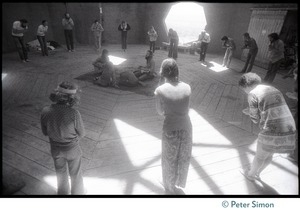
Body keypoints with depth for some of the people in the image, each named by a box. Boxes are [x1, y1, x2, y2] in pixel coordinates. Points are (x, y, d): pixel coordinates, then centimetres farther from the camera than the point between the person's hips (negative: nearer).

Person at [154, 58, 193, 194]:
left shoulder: (160, 90, -17)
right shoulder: (187, 87, -8)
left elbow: (160, 112, -4)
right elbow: (186, 108, 2)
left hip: (170, 128, -3)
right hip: (186, 127, 3)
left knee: (170, 159, 23)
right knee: (183, 158, 26)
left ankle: (170, 186, 48)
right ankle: (179, 185, 50)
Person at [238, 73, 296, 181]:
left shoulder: (252, 94, -7)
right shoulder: (274, 89, 15)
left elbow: (256, 119, -4)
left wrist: (250, 113, 16)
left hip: (271, 132, -7)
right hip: (290, 131, 7)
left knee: (260, 156, 19)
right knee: (269, 156, 27)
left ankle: (250, 174, 44)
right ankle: (257, 173, 50)